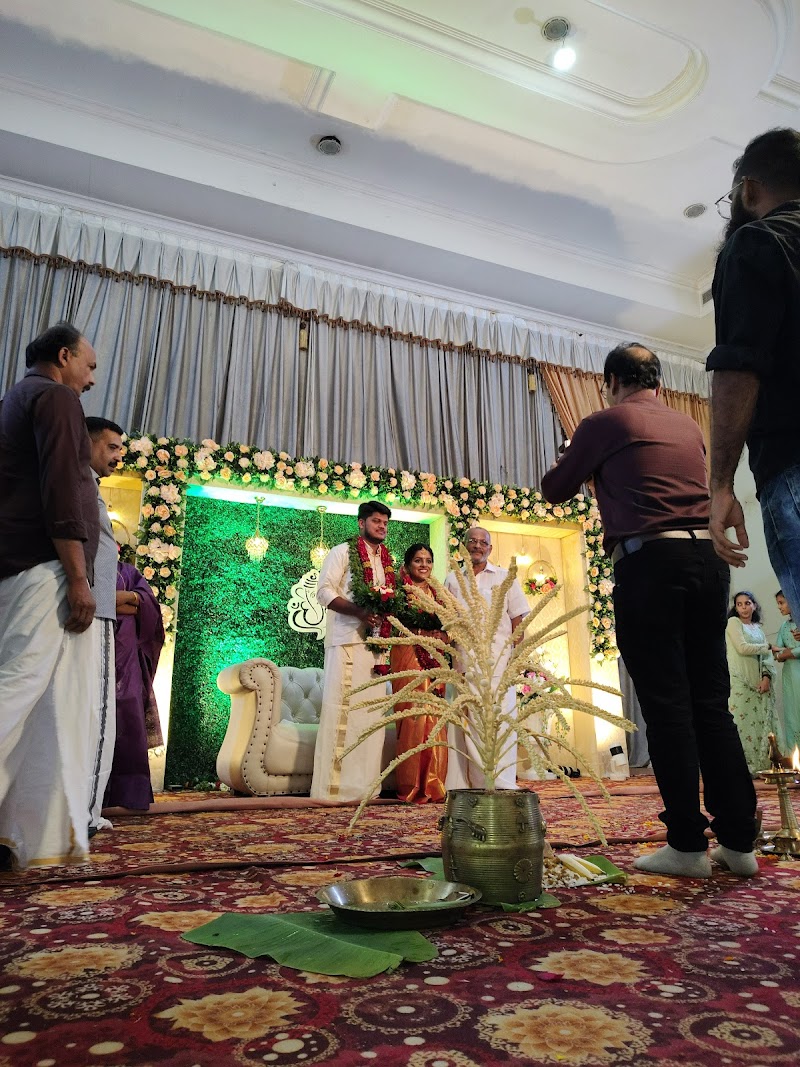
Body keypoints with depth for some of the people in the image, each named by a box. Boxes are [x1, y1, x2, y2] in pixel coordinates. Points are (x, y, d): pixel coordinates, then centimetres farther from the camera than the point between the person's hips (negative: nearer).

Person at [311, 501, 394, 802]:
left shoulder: (387, 561, 20)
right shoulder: (342, 552, 1)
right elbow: (324, 591, -8)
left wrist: (388, 614, 1)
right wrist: (360, 612, -20)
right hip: (347, 641, -6)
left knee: (372, 710, 4)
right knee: (342, 708, -9)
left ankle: (364, 784, 10)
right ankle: (334, 786, -4)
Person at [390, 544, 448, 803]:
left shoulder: (436, 593, 18)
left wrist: (442, 636, 2)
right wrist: (423, 634, -13)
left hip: (433, 660, 5)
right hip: (408, 657, -5)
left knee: (433, 719, 2)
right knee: (413, 719, -9)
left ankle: (433, 785, 9)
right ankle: (413, 787, -2)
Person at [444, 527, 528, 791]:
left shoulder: (504, 578, 11)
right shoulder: (452, 581, 15)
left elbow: (517, 620, 6)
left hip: (499, 658, -1)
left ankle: (502, 784, 0)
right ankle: (463, 783, 7)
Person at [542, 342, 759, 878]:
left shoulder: (604, 423, 3)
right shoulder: (690, 425, 19)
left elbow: (556, 490, 12)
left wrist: (578, 463, 33)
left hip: (649, 560, -6)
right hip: (709, 557, 6)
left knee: (668, 704, -2)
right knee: (712, 702, 9)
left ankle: (688, 844, 3)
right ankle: (739, 840, 13)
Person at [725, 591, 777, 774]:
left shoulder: (758, 628, 19)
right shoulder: (733, 622, 3)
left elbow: (768, 656, 11)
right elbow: (742, 648, -10)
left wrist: (767, 676, -6)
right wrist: (766, 646, 4)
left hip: (759, 682, 6)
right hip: (740, 682, -5)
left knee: (762, 723, 1)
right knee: (743, 724, -9)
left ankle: (762, 765, 5)